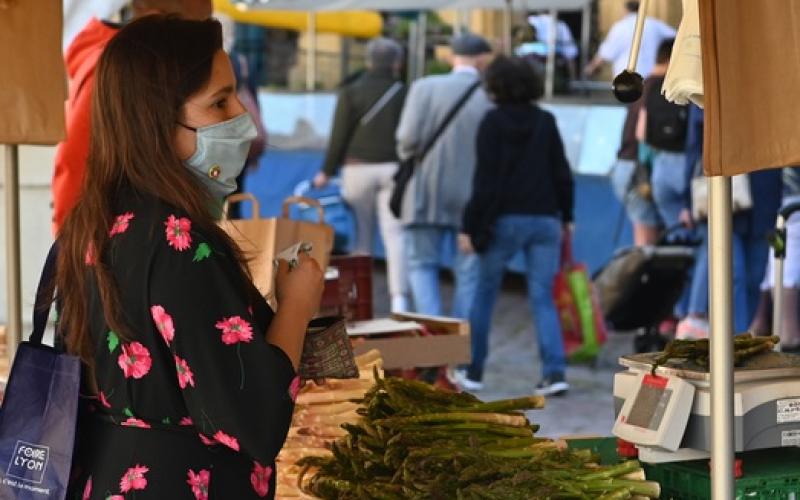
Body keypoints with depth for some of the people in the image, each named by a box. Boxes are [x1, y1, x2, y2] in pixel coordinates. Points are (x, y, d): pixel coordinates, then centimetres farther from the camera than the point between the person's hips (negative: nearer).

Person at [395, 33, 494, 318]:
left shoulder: (424, 88, -4)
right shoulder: (493, 99, -4)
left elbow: (408, 138, -10)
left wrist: (409, 158, 12)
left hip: (427, 193, 0)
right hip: (473, 197, 0)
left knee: (422, 265, 12)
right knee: (469, 274, 8)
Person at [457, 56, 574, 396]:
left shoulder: (493, 122, -5)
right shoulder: (546, 121, 7)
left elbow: (485, 178, -10)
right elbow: (562, 173, 7)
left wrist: (472, 225, -8)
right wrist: (566, 215, 18)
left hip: (505, 218, -3)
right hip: (545, 219, 3)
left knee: (485, 294, 11)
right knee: (542, 298, 4)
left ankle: (473, 371, 15)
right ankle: (554, 371, -11)